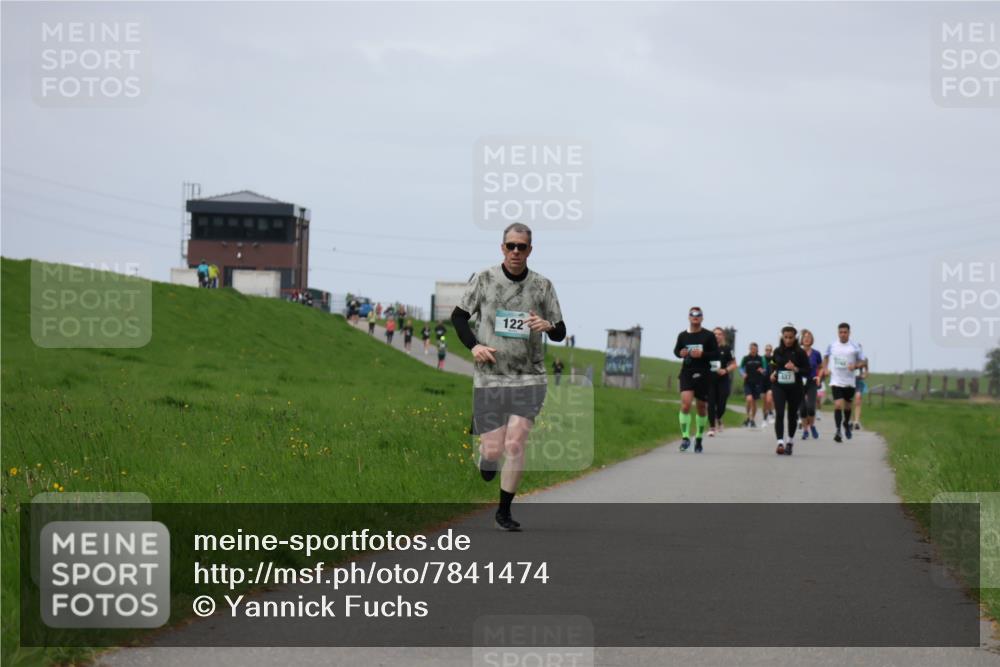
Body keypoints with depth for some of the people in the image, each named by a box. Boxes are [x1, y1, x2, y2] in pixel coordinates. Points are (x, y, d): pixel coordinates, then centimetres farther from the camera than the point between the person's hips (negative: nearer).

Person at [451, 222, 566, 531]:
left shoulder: (542, 285, 4)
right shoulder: (484, 279, 0)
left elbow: (560, 333, 10)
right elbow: (458, 316, 9)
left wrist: (548, 326, -14)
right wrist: (474, 345, -8)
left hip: (529, 378, 0)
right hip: (489, 378, 0)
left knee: (515, 444, -11)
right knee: (493, 449, -3)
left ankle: (504, 511, 4)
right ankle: (485, 457, 37)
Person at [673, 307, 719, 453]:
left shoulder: (709, 336, 0)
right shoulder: (683, 335, 5)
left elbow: (716, 354, -1)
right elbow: (676, 349, 18)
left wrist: (702, 354, -17)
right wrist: (680, 353, -5)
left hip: (703, 374, 0)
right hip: (687, 372, 0)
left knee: (702, 407, 9)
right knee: (685, 403, -19)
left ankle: (699, 438, 25)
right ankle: (685, 437, -15)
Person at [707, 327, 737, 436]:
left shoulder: (727, 349, 3)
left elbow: (734, 365, 5)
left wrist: (726, 370, -13)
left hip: (723, 380, 0)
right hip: (710, 379, 0)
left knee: (721, 404, -1)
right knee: (711, 403, -4)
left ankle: (718, 418, 32)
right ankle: (712, 427, 5)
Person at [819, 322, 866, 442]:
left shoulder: (855, 347, -3)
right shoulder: (832, 345, 1)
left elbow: (863, 361, 1)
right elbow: (826, 357, 21)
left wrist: (855, 366, -18)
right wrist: (825, 369, 8)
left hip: (849, 382, 1)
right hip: (836, 381, -1)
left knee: (847, 406, 16)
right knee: (838, 405, -17)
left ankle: (846, 423, 44)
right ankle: (838, 431, -17)